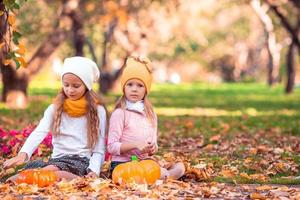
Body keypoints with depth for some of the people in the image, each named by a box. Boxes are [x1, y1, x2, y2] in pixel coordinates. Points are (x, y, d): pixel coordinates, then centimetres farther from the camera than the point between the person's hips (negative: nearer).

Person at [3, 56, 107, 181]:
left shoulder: (97, 111, 5)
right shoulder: (55, 108, 10)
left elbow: (99, 150, 5)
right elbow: (38, 133, -7)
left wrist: (94, 171, -16)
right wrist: (23, 154, -27)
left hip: (81, 161, -3)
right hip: (57, 159, 3)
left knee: (51, 170, -39)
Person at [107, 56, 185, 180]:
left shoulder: (150, 114, 14)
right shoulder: (120, 113, -6)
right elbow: (112, 147, -11)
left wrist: (152, 148, -7)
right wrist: (135, 145, -23)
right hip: (122, 164, -7)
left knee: (180, 167, -16)